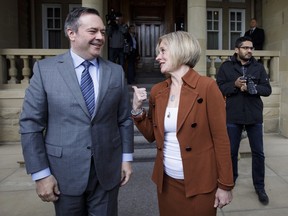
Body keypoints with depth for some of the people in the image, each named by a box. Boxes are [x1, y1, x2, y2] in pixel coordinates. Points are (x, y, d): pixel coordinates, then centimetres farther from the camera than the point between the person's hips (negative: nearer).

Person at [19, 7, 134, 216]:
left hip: (108, 170, 2)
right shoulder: (45, 69, -6)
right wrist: (41, 173, -7)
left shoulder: (116, 72, 0)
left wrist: (126, 158, 4)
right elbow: (30, 124, -6)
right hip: (65, 172, -1)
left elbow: (125, 119, 4)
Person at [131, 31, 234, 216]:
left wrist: (225, 185, -9)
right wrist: (137, 109, -5)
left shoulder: (207, 87, -13)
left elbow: (221, 138, -11)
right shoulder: (157, 91, 2)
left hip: (200, 184, -4)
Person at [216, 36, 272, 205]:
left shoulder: (259, 67, 3)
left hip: (254, 116, 1)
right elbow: (218, 88, -5)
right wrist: (234, 84, -20)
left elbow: (267, 89, -1)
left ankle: (260, 186, 24)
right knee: (232, 151, 12)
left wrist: (252, 88, -19)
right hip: (233, 116, -1)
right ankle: (231, 178, 35)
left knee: (258, 153, 8)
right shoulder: (226, 67, -1)